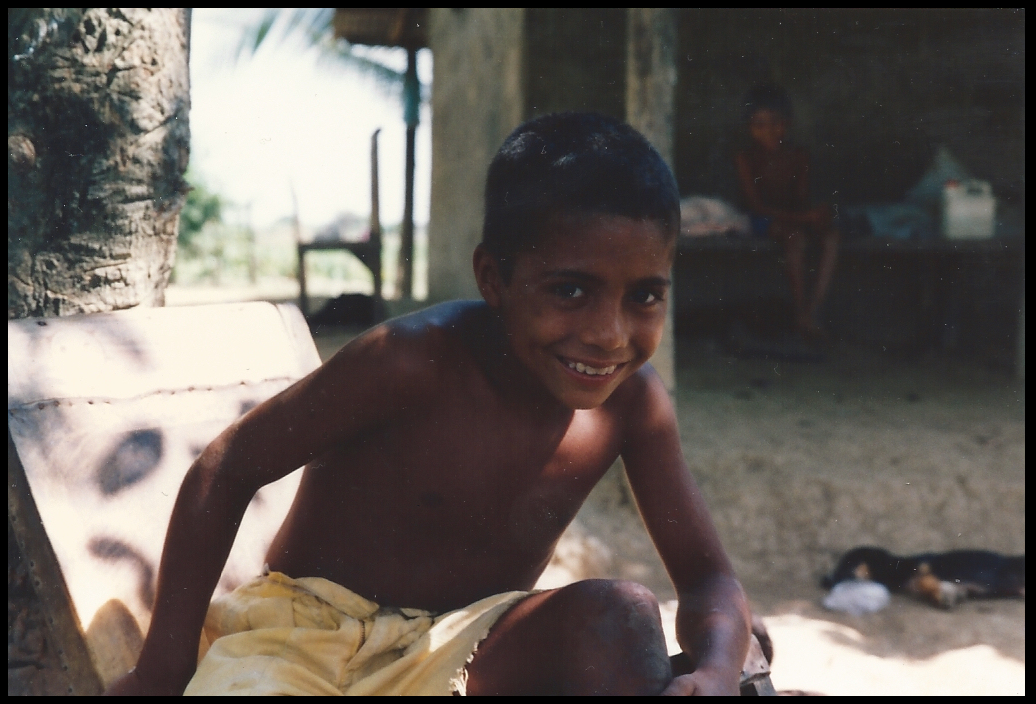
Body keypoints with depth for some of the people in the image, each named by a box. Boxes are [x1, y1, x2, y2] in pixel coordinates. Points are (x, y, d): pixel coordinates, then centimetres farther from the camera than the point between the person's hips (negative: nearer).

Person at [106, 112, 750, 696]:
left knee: (621, 614, -25)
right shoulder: (413, 361, -23)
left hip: (464, 650, 4)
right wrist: (165, 666, -14)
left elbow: (709, 580, -3)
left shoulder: (631, 399, -10)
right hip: (309, 632, -3)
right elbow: (226, 469, -12)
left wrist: (716, 675, -27)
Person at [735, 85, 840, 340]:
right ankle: (801, 313, -32)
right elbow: (756, 205, -15)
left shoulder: (798, 156, 2)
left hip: (795, 217, 4)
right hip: (765, 221, -4)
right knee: (796, 236, -36)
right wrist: (799, 217, -25)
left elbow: (801, 199, 2)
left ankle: (812, 310, -31)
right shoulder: (746, 159, -9)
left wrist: (812, 214, -24)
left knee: (831, 235, -26)